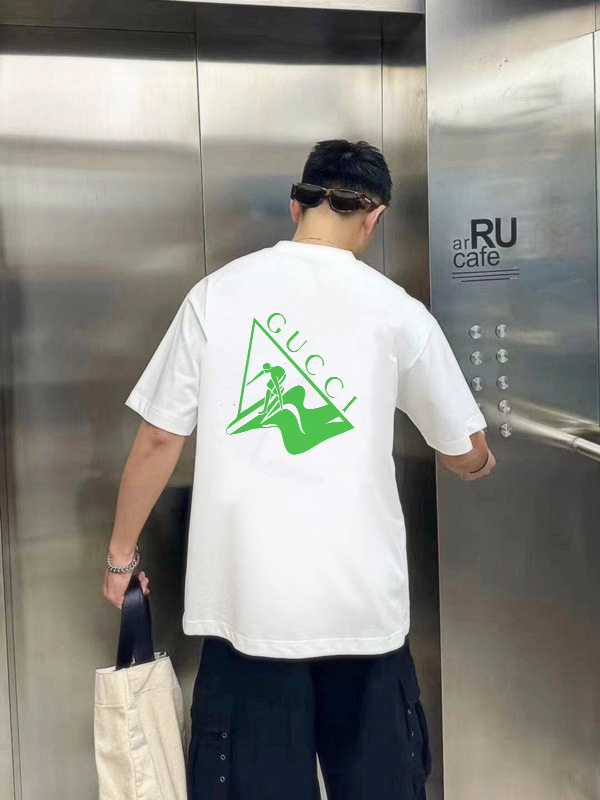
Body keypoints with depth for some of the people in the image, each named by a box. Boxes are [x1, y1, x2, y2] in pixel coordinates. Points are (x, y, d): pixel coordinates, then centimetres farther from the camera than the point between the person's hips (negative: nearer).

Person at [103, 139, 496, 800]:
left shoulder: (217, 293, 0)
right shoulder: (398, 311, 0)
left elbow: (159, 439, 1)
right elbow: (464, 454, 11)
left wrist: (122, 554, 14)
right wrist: (479, 463, 35)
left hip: (246, 598, 0)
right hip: (362, 598, 0)